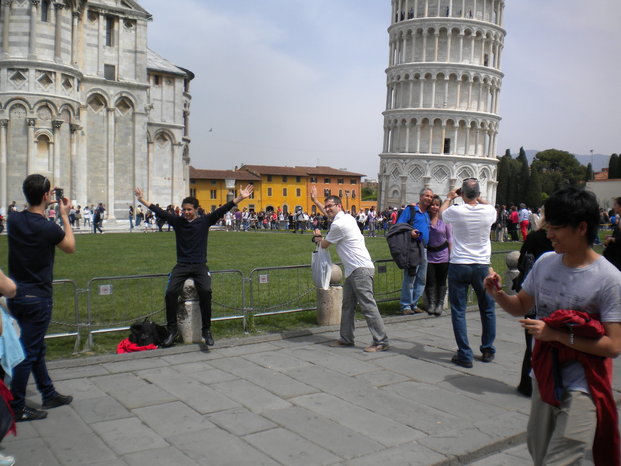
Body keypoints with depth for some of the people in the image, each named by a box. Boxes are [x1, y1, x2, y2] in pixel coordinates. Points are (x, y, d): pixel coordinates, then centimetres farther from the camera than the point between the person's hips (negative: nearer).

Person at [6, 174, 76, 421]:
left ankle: (49, 394, 32)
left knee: (37, 348, 18)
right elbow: (70, 247, 0)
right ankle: (16, 408, 10)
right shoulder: (48, 228, -20)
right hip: (37, 297, -7)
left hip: (15, 295, 7)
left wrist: (45, 204, 17)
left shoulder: (14, 220, -2)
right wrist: (65, 215, 5)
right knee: (28, 352, 2)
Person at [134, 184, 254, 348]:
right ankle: (172, 330, -8)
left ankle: (206, 330, -15)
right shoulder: (177, 221, 9)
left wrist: (240, 198, -9)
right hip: (181, 266, 2)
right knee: (171, 293, -20)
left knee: (205, 291, -26)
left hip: (200, 266, -2)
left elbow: (222, 210, -2)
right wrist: (143, 201, 11)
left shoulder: (205, 221, 4)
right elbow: (160, 212, 11)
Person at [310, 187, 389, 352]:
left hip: (361, 270, -11)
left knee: (368, 306, -10)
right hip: (353, 270, 11)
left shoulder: (338, 225, -14)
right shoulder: (347, 217, 15)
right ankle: (346, 338, 24)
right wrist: (315, 200, 45)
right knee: (347, 306, 15)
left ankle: (381, 342, -9)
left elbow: (324, 245, 2)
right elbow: (329, 213, 38)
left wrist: (318, 237, 24)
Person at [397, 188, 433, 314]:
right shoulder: (410, 209, -1)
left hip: (424, 249, 7)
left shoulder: (428, 213, 19)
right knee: (409, 278, -6)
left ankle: (414, 304, 20)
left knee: (421, 279, 10)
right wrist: (409, 232, -23)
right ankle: (405, 305, 1)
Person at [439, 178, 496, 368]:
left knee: (458, 311, 3)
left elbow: (442, 212, 13)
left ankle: (465, 355, 1)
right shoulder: (488, 211, -7)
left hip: (458, 266, -2)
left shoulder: (456, 211, -12)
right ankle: (488, 351, 27)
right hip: (481, 266, 3)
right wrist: (478, 198, 27)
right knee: (487, 309, 17)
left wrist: (449, 198, 28)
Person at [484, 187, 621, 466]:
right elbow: (520, 307, 10)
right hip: (544, 377, 6)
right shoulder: (545, 262, -1)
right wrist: (497, 294, -10)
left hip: (581, 388, -6)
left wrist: (557, 335, -23)